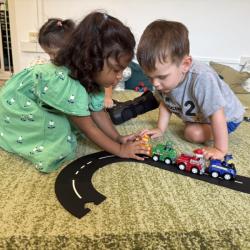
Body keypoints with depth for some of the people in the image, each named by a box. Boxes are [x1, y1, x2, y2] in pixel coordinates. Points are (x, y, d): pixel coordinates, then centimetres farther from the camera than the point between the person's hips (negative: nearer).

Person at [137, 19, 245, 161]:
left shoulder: (201, 78, -45)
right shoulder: (167, 77, -22)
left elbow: (217, 114, -39)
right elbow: (165, 103, -4)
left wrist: (220, 149, -35)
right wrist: (160, 129, -8)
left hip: (226, 116, -6)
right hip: (195, 113, 7)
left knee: (194, 134, -21)